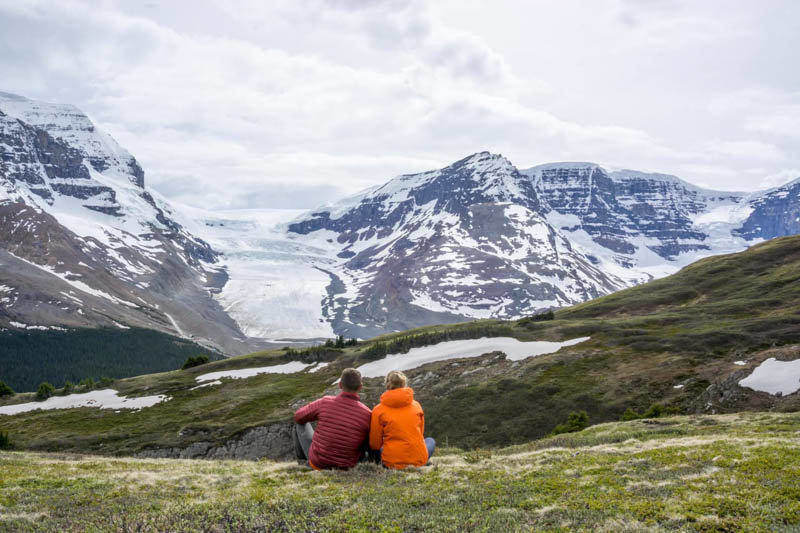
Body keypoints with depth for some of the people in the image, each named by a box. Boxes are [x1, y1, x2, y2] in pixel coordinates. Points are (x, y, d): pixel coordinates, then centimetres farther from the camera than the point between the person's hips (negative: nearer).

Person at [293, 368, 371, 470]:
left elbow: (298, 417, 2)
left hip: (317, 464, -1)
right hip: (346, 467, 1)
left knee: (301, 423, 21)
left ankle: (301, 457, 38)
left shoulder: (325, 402, -16)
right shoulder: (366, 414, -17)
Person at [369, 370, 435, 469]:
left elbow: (375, 444, 2)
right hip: (418, 461, 0)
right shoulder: (416, 405, 2)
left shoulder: (378, 410, -4)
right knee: (431, 441, 33)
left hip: (392, 462, 0)